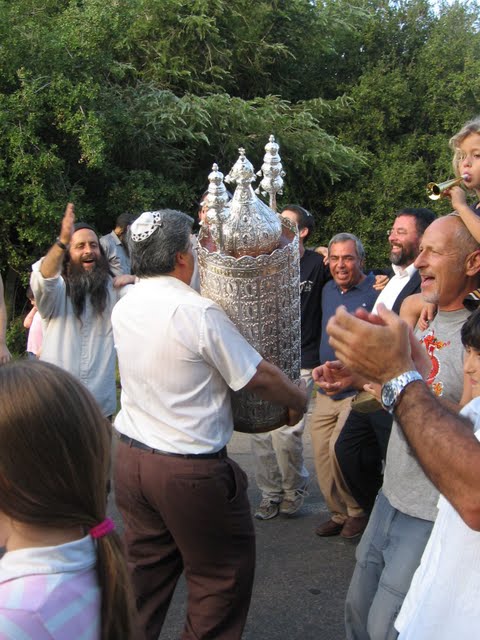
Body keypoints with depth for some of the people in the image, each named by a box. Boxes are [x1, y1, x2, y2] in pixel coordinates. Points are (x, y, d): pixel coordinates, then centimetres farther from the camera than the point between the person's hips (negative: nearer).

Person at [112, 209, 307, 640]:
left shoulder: (123, 308, 2)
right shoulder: (198, 312, -20)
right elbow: (259, 377, -14)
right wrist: (298, 398, 5)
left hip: (130, 455, 7)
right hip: (190, 470, -7)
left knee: (147, 570, 21)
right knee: (224, 574, 11)